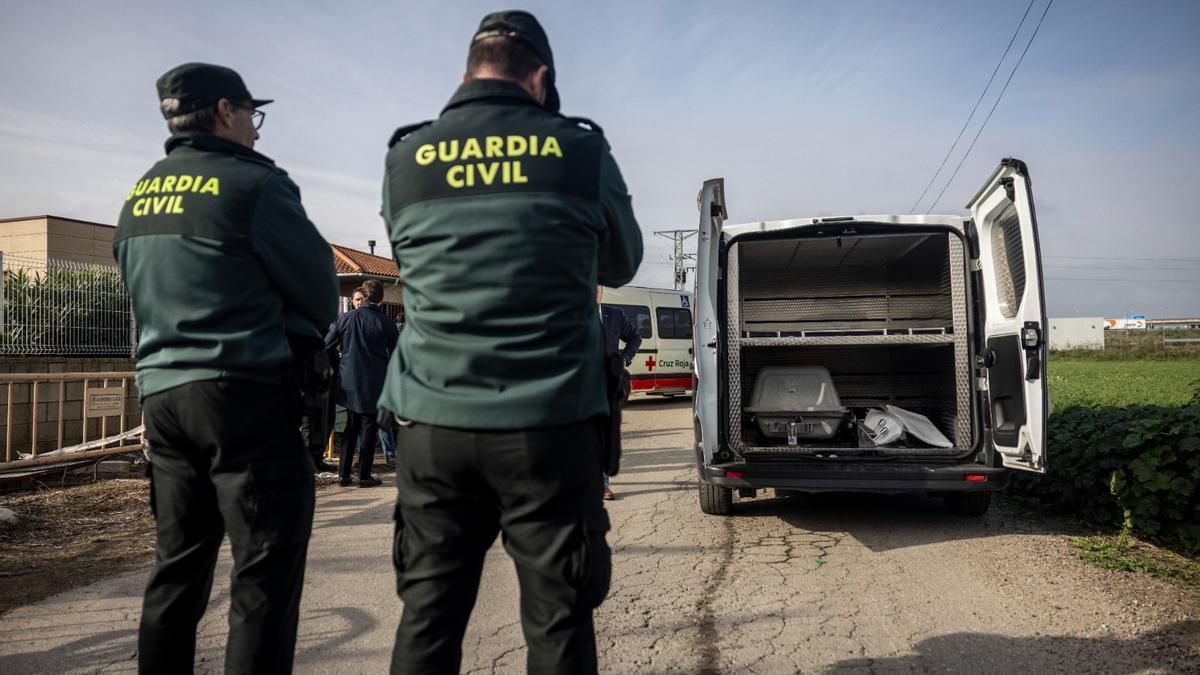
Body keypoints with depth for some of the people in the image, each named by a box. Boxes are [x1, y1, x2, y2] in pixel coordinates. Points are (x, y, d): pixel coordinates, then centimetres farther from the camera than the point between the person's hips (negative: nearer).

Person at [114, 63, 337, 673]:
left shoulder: (138, 199, 14)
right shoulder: (252, 184, -9)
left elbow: (150, 295, 19)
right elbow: (320, 289, -5)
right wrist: (292, 340, 13)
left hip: (160, 392, 8)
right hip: (245, 396, -8)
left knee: (177, 567, 16)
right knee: (266, 573, -2)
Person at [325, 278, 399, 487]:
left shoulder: (346, 318, -2)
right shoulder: (386, 323, -8)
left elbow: (326, 346, 3)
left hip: (350, 383, 3)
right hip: (374, 385, -3)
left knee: (351, 427, 15)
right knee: (369, 428, 5)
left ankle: (344, 473, 15)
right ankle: (364, 476, 5)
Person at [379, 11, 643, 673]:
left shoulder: (405, 159, 5)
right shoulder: (580, 151, 0)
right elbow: (621, 265, 13)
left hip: (433, 422, 3)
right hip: (549, 425, -2)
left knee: (428, 618, 13)